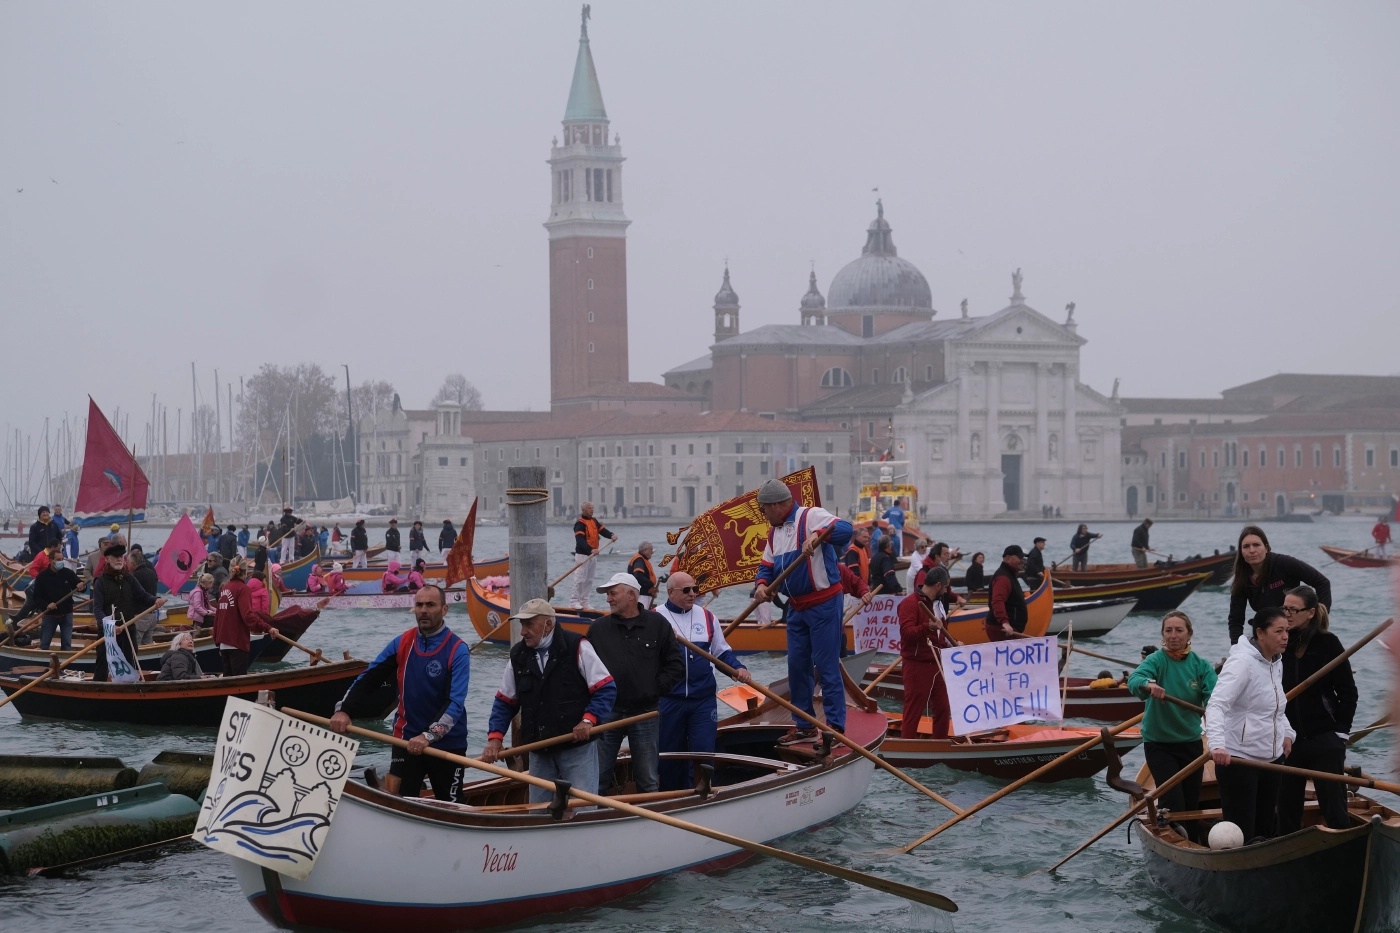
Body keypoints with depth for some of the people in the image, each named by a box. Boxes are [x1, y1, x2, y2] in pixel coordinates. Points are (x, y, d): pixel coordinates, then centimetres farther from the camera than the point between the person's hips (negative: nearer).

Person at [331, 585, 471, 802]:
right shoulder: (402, 643, 2)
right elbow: (369, 679, 3)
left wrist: (429, 736, -34)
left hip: (447, 744, -3)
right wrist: (343, 709, -13)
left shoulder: (457, 651, -12)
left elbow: (455, 702, -22)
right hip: (407, 740, 3)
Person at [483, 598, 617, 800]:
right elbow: (504, 701, 13)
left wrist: (589, 719, -22)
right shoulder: (518, 655, 6)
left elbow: (606, 689, -9)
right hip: (539, 752, 5)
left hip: (578, 747, -5)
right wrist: (495, 738, 0)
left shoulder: (577, 647, -9)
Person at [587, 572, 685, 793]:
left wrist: (655, 688, -6)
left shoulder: (658, 624, 2)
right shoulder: (598, 628, 6)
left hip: (644, 714, -1)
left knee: (649, 783, 7)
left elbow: (676, 667, 3)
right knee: (597, 779, 2)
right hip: (607, 714, 1)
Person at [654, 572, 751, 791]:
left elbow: (722, 652, 17)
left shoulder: (707, 617, 10)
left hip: (703, 699, 2)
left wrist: (738, 668, -1)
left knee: (704, 752, -3)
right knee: (670, 755, 8)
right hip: (668, 700, -2)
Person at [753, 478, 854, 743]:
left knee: (826, 666, -7)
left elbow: (845, 529, -29)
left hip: (823, 604, -9)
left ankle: (835, 727, -1)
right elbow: (767, 565, 16)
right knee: (797, 666, 11)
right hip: (796, 608, 9)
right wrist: (762, 583, -6)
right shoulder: (774, 532, 14)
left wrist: (817, 534, -47)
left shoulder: (810, 516, -14)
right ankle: (804, 726, 21)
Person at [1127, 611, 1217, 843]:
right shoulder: (1156, 660, -11)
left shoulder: (1201, 665, -2)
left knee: (1192, 803, 12)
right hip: (1159, 743, -3)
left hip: (1190, 742, 3)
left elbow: (1214, 695, -17)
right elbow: (1134, 680, -32)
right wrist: (1148, 685, -54)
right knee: (1173, 802, -13)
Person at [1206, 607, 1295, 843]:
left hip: (1271, 759, 9)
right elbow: (1216, 705, -29)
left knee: (1265, 829, 13)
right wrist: (1217, 745, -43)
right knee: (1241, 834, -8)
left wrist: (1287, 733, 11)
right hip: (1238, 760, -9)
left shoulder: (1276, 663, 10)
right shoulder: (1242, 662, -17)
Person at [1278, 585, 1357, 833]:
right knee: (1287, 808, 9)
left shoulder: (1328, 643, -6)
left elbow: (1348, 692, -3)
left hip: (1324, 739, -3)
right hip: (1288, 739, 3)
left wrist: (1340, 732, -7)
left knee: (1333, 807, -1)